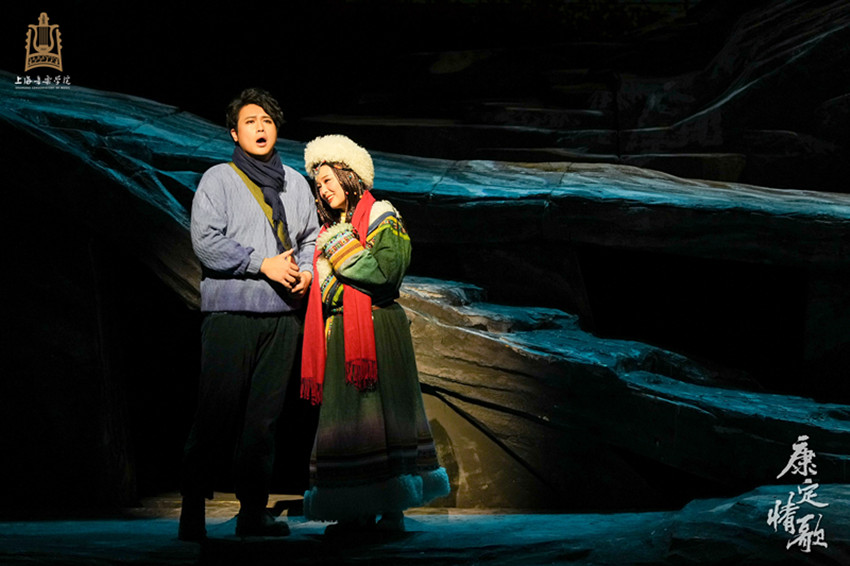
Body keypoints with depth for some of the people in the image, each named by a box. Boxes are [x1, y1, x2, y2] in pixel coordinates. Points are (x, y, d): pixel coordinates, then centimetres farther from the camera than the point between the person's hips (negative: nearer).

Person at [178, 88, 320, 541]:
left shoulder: (296, 183, 18)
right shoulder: (218, 179, 3)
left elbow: (311, 237, 21)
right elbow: (206, 241, -7)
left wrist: (306, 270, -1)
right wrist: (264, 264, -12)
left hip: (283, 314, 4)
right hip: (230, 311, -4)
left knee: (264, 417, 5)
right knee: (217, 413, -7)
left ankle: (253, 511, 10)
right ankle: (192, 509, 1)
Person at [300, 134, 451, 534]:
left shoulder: (382, 218, 1)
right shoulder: (329, 231, 19)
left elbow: (387, 270, -15)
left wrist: (342, 250, -8)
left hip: (377, 328, -6)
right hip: (338, 334, 6)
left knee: (381, 411, -8)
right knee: (345, 415, 1)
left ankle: (392, 508, -4)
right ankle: (358, 511, 5)